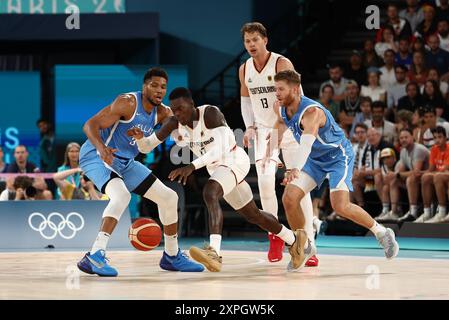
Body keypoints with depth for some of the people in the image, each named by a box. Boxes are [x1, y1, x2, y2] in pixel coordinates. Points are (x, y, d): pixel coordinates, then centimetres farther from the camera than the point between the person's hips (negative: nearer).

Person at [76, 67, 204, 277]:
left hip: (125, 163, 9)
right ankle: (94, 257, -40)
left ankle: (171, 256, 24)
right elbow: (90, 125, -24)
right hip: (97, 156, -9)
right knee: (121, 196, -36)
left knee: (169, 197, 9)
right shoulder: (127, 103, -20)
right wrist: (101, 147, -43)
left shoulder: (161, 113, 3)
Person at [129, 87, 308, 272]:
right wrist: (139, 137, -29)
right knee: (252, 215, 18)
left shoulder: (211, 114, -28)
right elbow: (146, 147, -5)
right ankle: (294, 240, 40)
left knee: (209, 192, -34)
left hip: (234, 159, -8)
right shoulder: (174, 124, -10)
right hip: (216, 167, 8)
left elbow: (220, 149, -39)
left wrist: (192, 166, -49)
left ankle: (214, 252, -46)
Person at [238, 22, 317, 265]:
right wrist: (249, 127, 6)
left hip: (290, 129, -4)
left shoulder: (282, 64, -15)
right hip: (264, 130, 4)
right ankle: (275, 236, 4)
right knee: (265, 180, -13)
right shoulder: (244, 70, 3)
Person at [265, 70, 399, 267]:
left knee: (340, 206, -22)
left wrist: (297, 168, -67)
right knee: (289, 198, -7)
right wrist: (269, 154, 17)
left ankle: (382, 233, 0)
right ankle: (304, 247, 10)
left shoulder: (311, 112, -33)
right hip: (315, 159, 8)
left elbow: (307, 140, -51)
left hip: (338, 156, -8)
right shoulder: (282, 109, -8)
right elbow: (280, 125, 17)